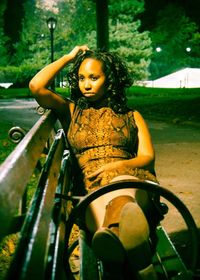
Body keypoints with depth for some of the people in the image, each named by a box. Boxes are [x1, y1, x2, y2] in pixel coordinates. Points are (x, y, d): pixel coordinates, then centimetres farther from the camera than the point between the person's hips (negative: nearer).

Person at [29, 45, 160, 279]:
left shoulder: (131, 116, 23)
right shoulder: (71, 111, 23)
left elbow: (148, 157, 11)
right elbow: (36, 86, 7)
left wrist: (115, 166, -10)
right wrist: (69, 57, 18)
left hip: (130, 181, 0)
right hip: (89, 187, 0)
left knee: (121, 184, -41)